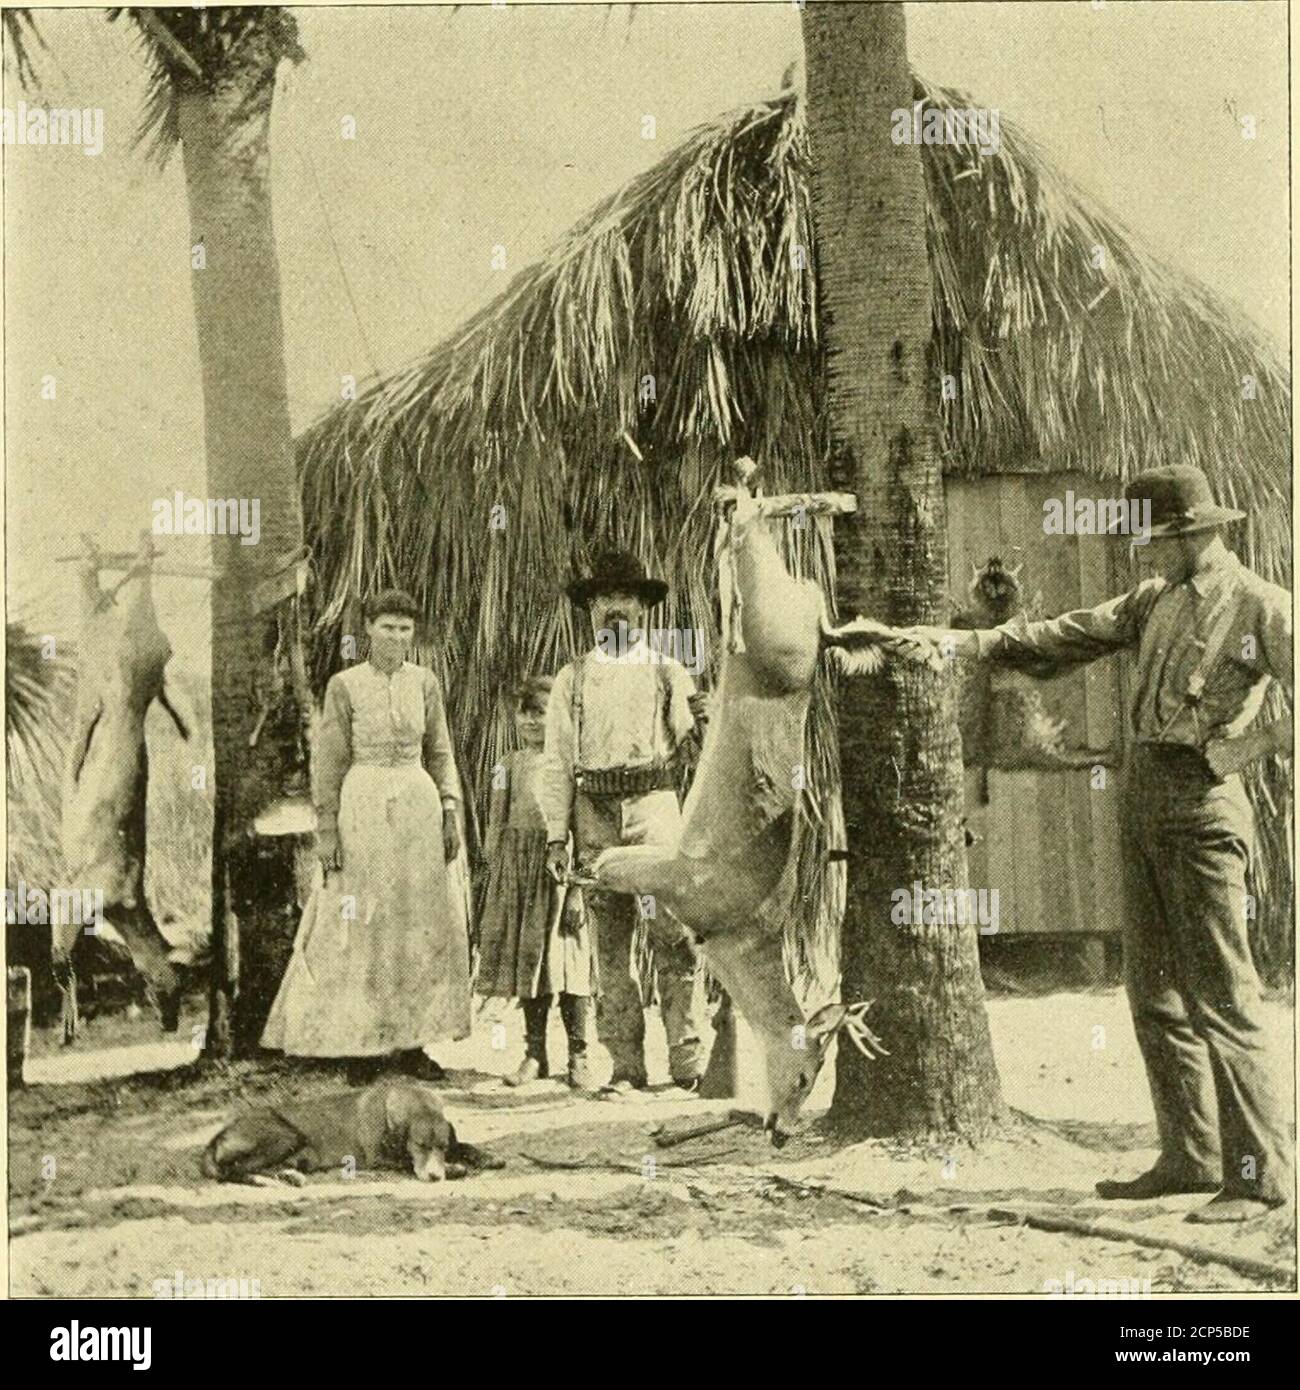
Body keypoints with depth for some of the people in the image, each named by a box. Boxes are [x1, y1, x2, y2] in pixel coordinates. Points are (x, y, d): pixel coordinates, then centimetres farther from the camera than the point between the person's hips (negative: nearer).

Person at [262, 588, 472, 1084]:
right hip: (363, 807, -3)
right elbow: (328, 762, -1)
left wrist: (450, 811, 3)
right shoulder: (344, 685, -2)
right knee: (360, 930, -1)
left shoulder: (425, 682, 8)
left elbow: (440, 753, 13)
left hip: (419, 806, 4)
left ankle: (409, 1042, 12)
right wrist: (326, 830, -6)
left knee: (422, 925, 4)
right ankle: (362, 1045, 6)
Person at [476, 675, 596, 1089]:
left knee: (568, 959, -2)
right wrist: (494, 878, 6)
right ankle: (535, 1053, 15)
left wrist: (577, 888, -9)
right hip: (518, 868, 3)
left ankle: (578, 1056, 7)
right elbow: (498, 824, 11)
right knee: (525, 957, 6)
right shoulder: (510, 765, 9)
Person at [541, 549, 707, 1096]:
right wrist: (556, 836, 4)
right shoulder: (572, 679, 14)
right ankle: (626, 1066, 6)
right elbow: (557, 762, 12)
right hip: (595, 814, 1)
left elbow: (693, 744, 11)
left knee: (673, 933, -12)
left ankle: (686, 1057, -9)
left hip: (654, 806, -1)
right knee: (610, 945, 2)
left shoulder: (668, 674, 13)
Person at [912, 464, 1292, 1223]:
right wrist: (969, 641, 14)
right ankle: (1191, 1157, 18)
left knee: (1222, 996, -8)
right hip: (1142, 793, 8)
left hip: (1201, 802, -8)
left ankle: (1261, 1173, -1)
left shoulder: (1261, 605, -6)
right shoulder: (1156, 599, 16)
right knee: (1155, 990, 10)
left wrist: (1255, 743, -17)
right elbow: (1067, 635, 19)